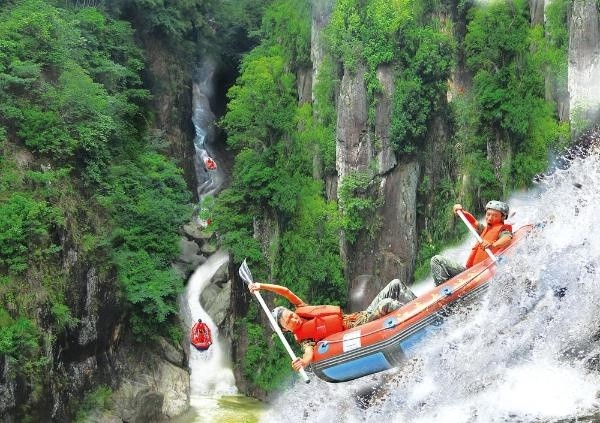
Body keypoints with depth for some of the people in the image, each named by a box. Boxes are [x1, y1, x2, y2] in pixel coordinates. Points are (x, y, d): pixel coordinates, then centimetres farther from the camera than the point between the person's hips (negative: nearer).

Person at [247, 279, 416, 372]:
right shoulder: (304, 338, -12)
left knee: (396, 284, 0)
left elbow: (286, 291, 6)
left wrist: (261, 285, 0)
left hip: (363, 315, 8)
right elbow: (309, 353, -32)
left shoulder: (301, 310, 7)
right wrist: (302, 362, -55)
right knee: (387, 304, -32)